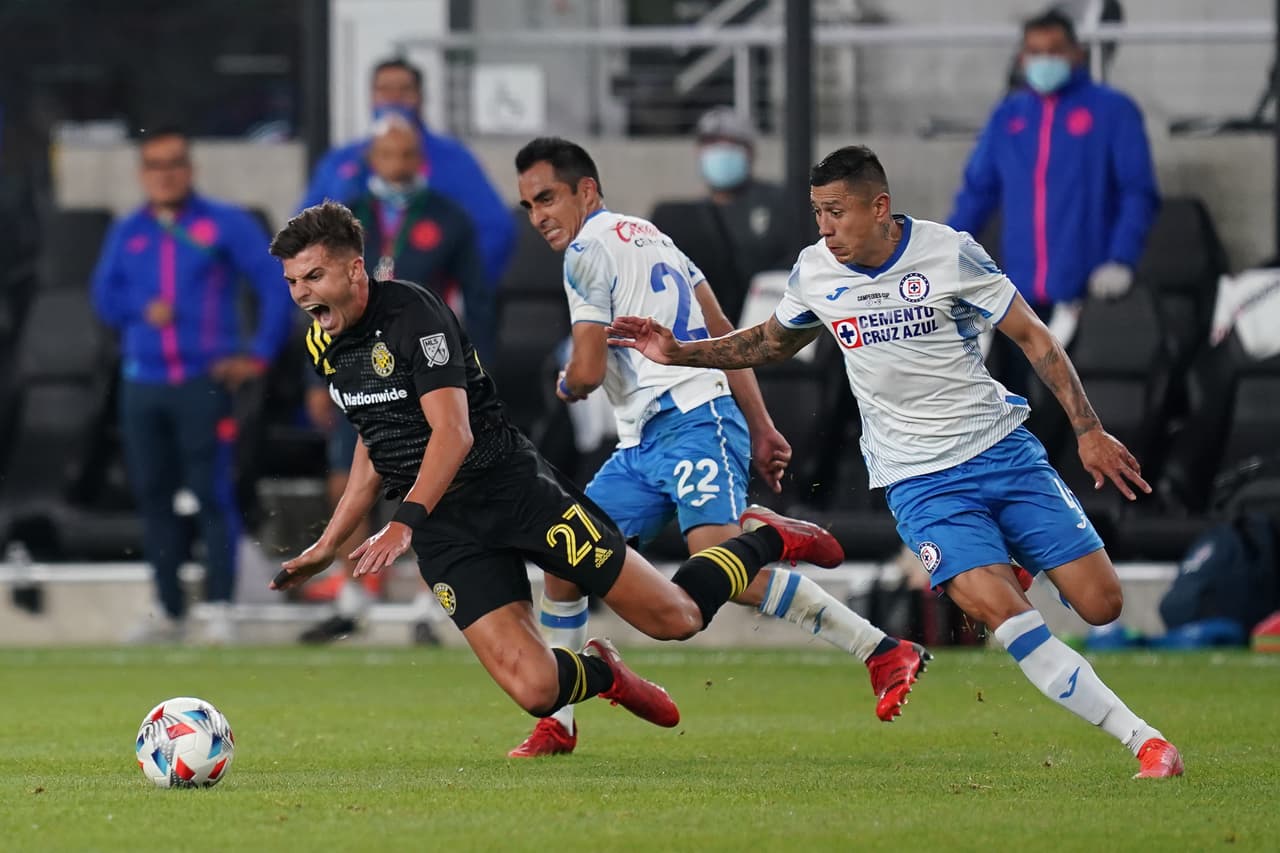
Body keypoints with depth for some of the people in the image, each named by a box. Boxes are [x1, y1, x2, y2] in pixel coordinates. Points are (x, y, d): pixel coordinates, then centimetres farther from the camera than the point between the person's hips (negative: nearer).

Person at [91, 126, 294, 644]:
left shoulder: (225, 225, 0)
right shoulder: (127, 234, 12)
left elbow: (276, 284, 0)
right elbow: (105, 297, 16)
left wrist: (259, 354, -4)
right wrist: (142, 309, -5)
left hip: (205, 382, -5)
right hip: (142, 384, 5)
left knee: (212, 494, -9)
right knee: (153, 498, 6)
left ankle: (221, 608, -7)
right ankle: (170, 612, 13)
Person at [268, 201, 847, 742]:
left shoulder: (412, 313, -16)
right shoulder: (323, 343, 7)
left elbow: (453, 434, -24)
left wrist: (404, 523, -35)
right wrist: (329, 544, 22)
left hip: (511, 488, -5)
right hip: (442, 530, 5)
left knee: (674, 618, -1)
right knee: (533, 689, -14)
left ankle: (764, 541, 28)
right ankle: (603, 675, 22)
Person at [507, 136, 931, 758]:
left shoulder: (588, 250, -5)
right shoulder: (647, 236, 24)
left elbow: (588, 370, -10)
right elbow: (722, 334, 23)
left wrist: (566, 386, 14)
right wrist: (761, 429, 21)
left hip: (693, 423, -10)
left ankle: (885, 653, -23)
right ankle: (557, 724, 12)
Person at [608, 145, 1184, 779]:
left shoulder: (948, 253, -10)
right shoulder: (815, 272, 0)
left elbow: (1032, 337, -3)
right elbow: (773, 342, 21)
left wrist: (1088, 430, -8)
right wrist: (677, 353, 11)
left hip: (1001, 448, 0)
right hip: (920, 482, 0)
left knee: (1101, 603, -7)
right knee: (999, 610, -23)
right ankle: (1141, 739, -19)